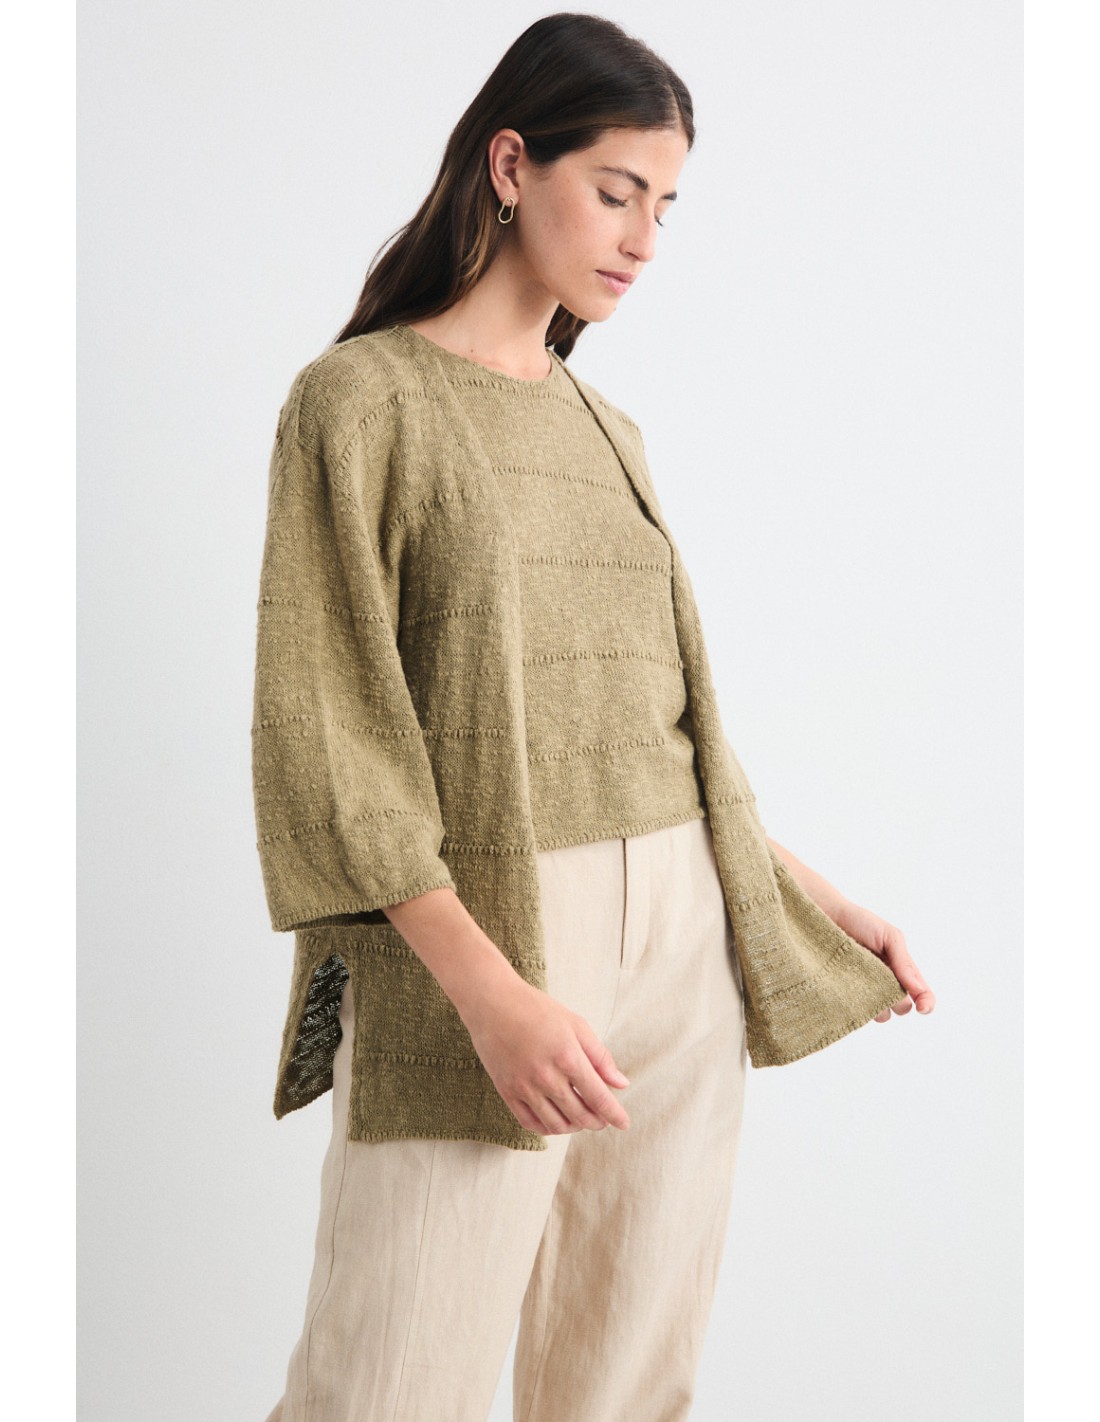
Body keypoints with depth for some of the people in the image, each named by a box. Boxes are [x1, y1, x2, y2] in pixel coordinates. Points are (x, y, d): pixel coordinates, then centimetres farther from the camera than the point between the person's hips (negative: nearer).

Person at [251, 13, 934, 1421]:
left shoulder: (605, 429, 16)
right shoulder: (358, 398, -3)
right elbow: (323, 733, -10)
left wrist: (810, 893, 16)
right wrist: (490, 989, -19)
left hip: (678, 939, 6)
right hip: (468, 935, -5)